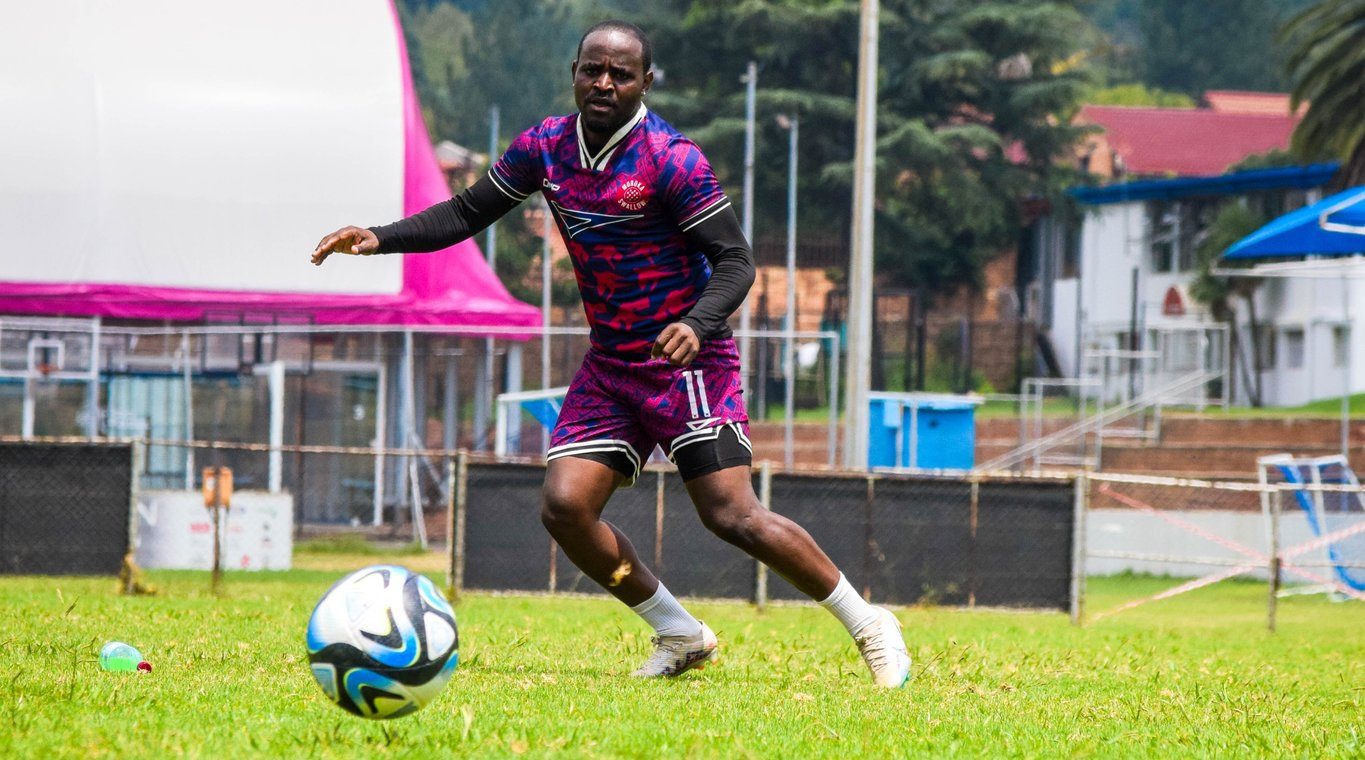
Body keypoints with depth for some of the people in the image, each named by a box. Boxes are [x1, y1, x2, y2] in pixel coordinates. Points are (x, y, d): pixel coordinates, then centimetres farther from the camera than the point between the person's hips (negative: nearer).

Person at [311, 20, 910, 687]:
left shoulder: (671, 160, -16)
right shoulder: (545, 147, 2)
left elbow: (735, 260, -16)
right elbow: (467, 213, 12)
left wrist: (697, 324, -35)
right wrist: (381, 238, -2)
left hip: (688, 360, -6)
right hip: (609, 367, 6)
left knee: (733, 517, -16)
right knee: (564, 507, -10)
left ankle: (865, 624, 1)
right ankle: (678, 634, 8)